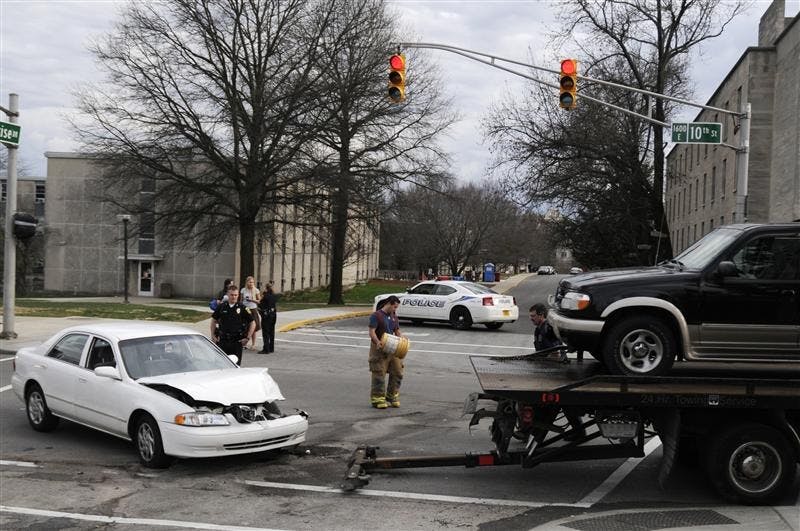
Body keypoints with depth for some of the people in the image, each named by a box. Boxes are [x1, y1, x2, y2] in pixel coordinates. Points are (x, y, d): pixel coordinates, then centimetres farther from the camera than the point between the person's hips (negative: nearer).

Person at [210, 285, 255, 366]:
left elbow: (252, 323, 1)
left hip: (237, 341, -2)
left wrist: (247, 338, -5)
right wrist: (213, 336, 10)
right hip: (223, 340, 2)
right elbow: (214, 320, 16)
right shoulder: (221, 307, 3)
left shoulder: (242, 308, -3)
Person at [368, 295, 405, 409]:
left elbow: (397, 332, 18)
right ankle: (377, 399, 4)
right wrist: (378, 343, -33)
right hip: (379, 349, -7)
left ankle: (392, 397, 21)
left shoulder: (394, 316, 14)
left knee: (397, 372, 6)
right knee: (379, 375, -4)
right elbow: (371, 332, -16)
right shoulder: (376, 315, -9)